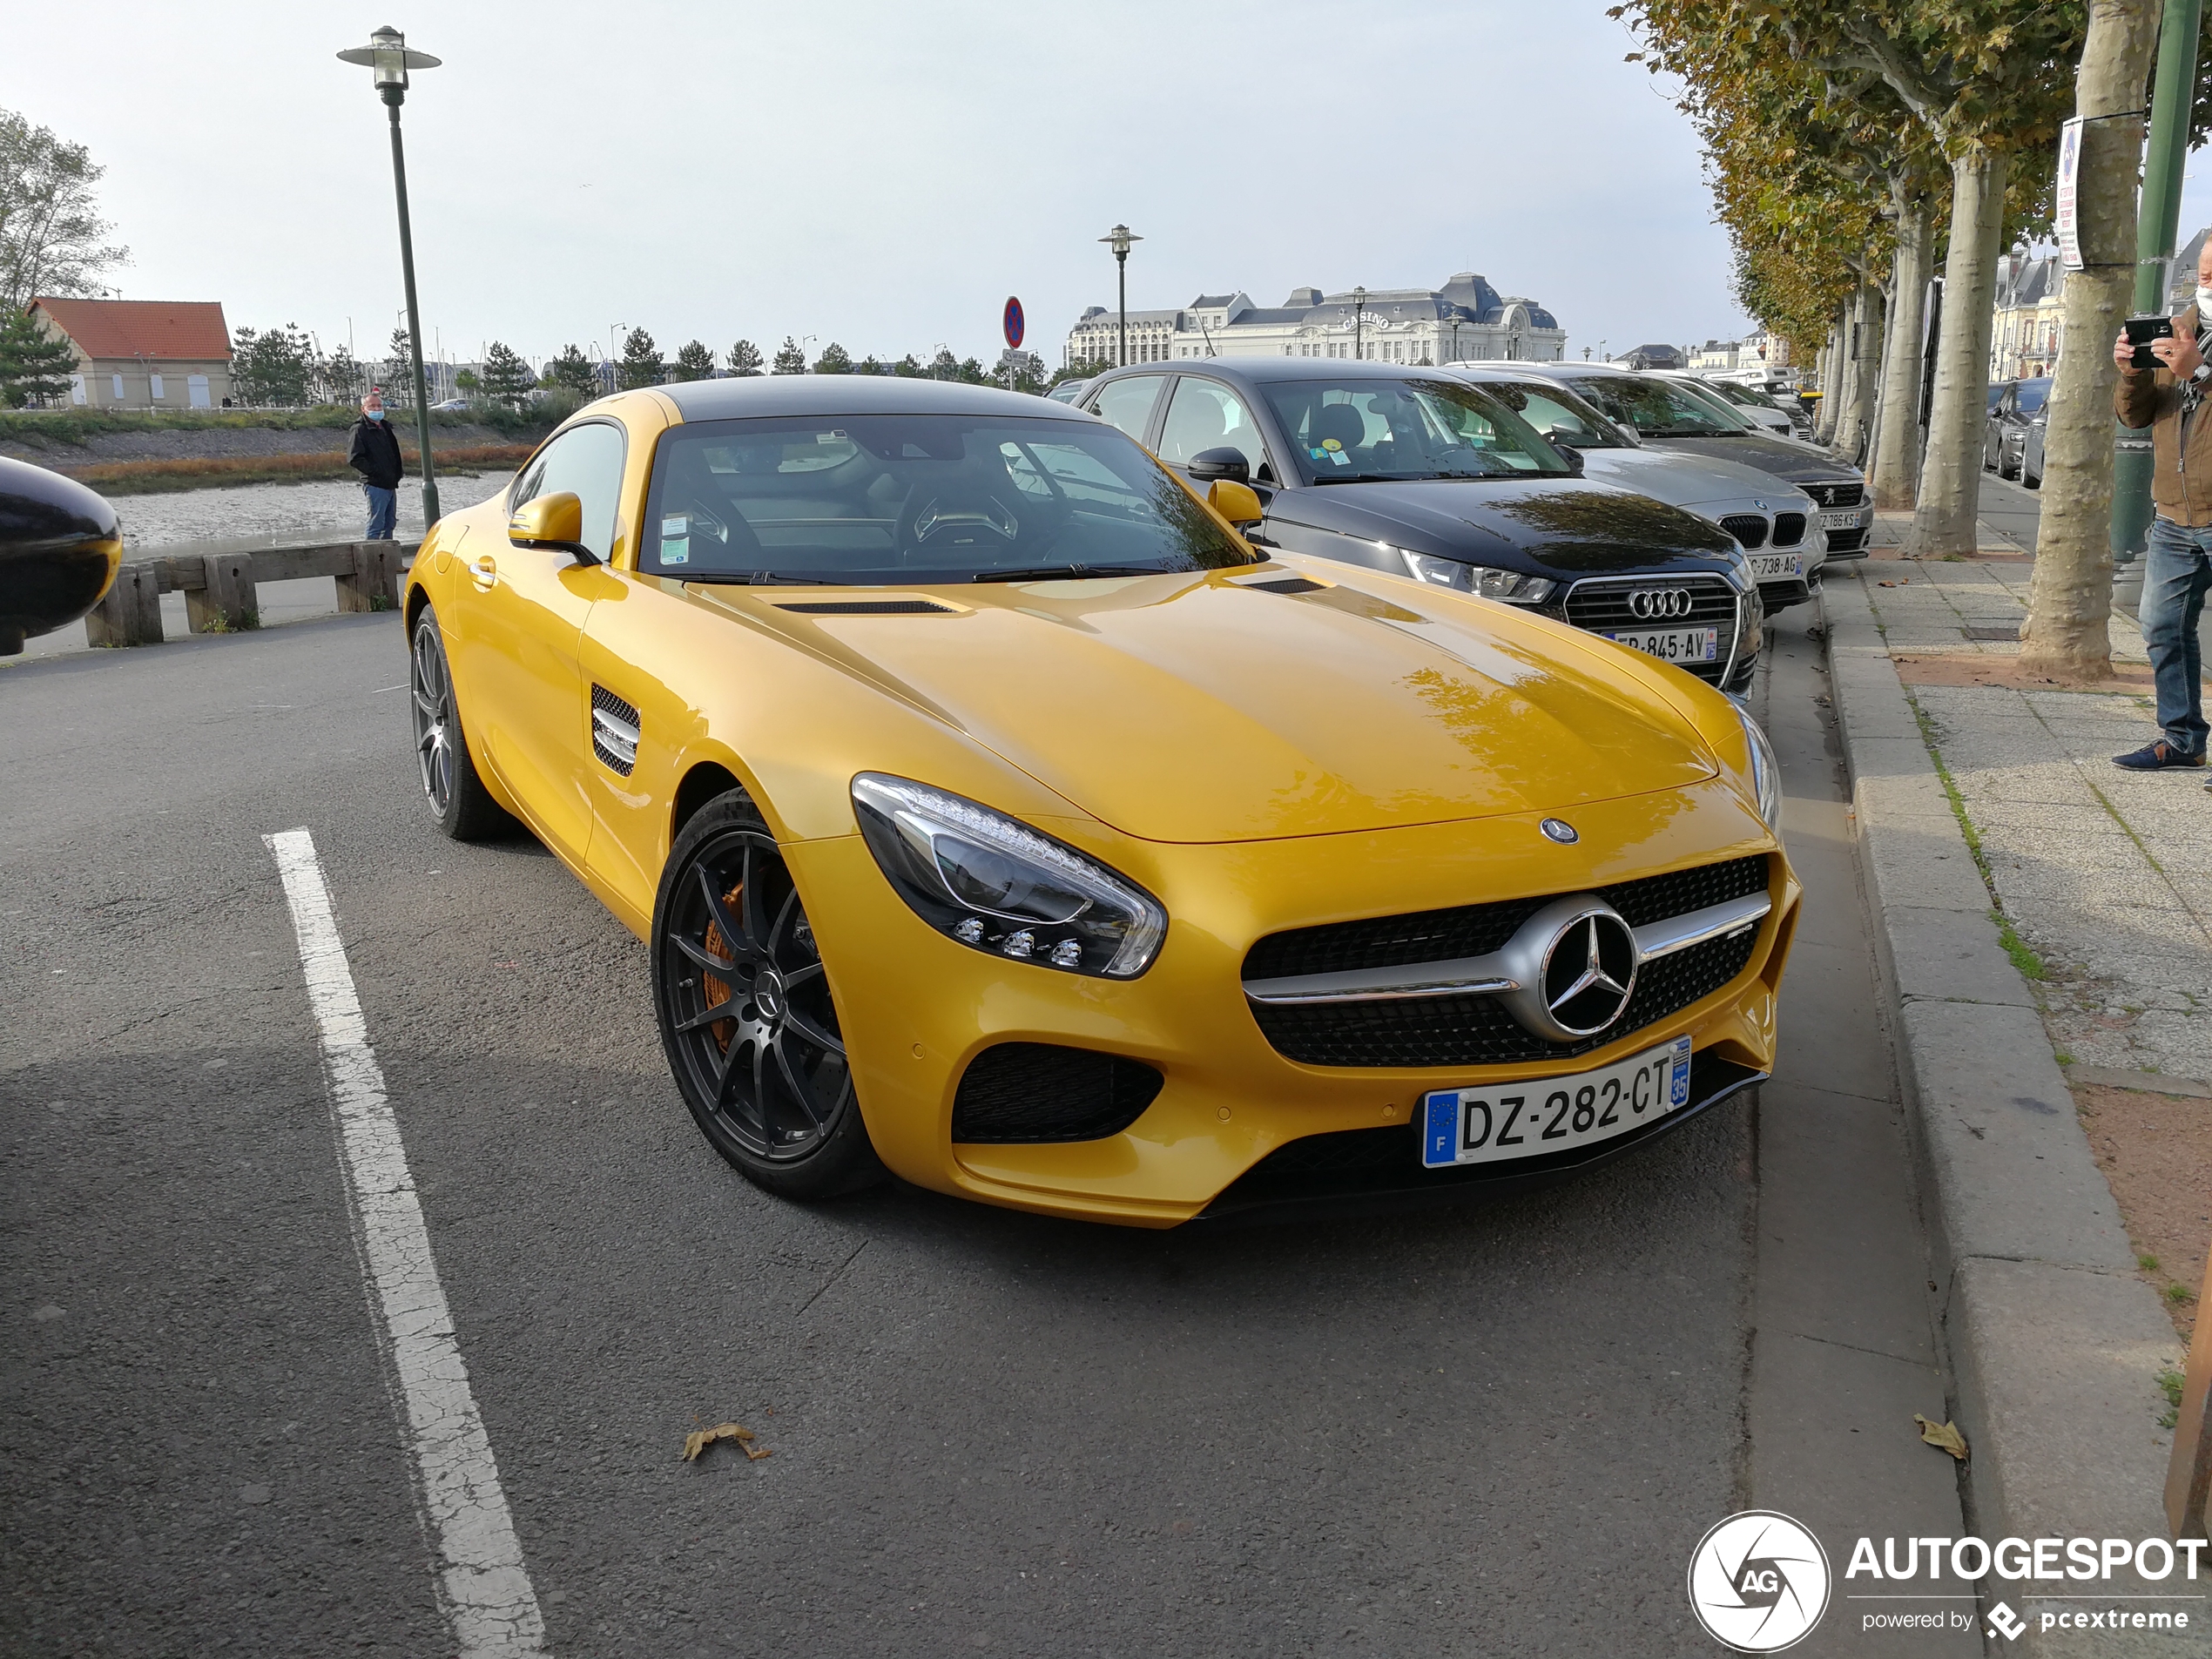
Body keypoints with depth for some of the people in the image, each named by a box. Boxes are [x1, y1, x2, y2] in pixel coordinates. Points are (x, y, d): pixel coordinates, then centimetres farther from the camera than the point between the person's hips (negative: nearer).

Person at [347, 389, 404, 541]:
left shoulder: (385, 427, 17)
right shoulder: (360, 430, -8)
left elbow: (394, 453, 30)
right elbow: (354, 459, -16)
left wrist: (400, 470, 14)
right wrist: (375, 472, -18)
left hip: (390, 484, 9)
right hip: (375, 485, -9)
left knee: (389, 524, 14)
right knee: (376, 525, -10)